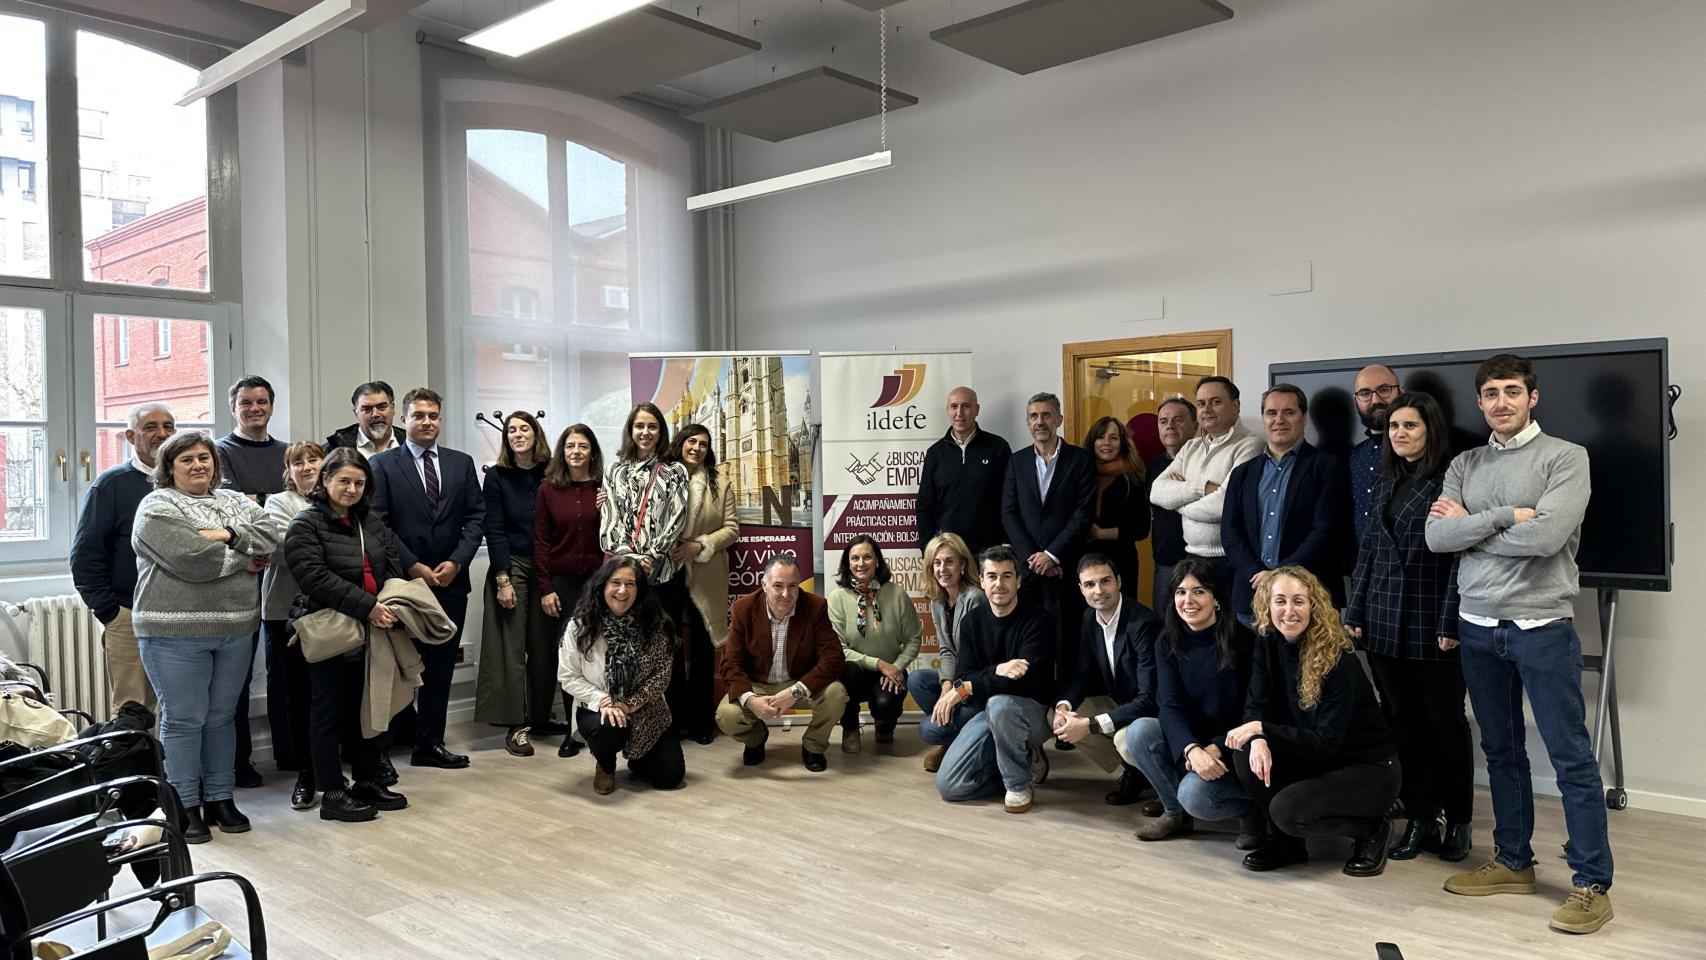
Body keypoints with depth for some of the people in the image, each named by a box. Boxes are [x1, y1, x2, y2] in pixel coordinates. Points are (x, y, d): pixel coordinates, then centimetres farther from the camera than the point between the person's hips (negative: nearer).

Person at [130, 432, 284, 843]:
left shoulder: (234, 501, 15)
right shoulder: (158, 507, -5)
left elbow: (275, 534, 1)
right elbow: (192, 560, -19)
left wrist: (230, 534, -13)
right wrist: (246, 560, -6)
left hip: (235, 629, 6)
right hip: (176, 632, -5)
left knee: (222, 716, 13)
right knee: (184, 719, 2)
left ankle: (220, 798, 23)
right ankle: (185, 807, 12)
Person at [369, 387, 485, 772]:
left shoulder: (461, 463, 10)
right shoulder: (383, 464, 1)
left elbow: (476, 518, 7)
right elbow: (378, 524, -6)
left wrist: (456, 562, -6)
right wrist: (413, 566, -11)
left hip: (451, 581, 4)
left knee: (440, 667, 9)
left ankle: (430, 744, 19)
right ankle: (381, 751, 8)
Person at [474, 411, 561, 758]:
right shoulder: (497, 476, 1)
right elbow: (494, 530, -4)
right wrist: (503, 579, -11)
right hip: (512, 566, -2)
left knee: (545, 645, 5)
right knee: (511, 645, -4)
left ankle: (540, 717, 17)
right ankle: (516, 726, 1)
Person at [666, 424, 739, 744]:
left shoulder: (721, 481, 3)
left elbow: (731, 528, -1)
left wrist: (700, 545, -13)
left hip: (705, 576, 0)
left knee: (702, 648, 8)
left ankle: (702, 721, 18)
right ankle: (678, 715, 21)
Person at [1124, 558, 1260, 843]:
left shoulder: (1244, 641, -14)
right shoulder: (1168, 644, -2)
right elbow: (1169, 706, -13)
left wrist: (1215, 749, -26)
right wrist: (1192, 749, -32)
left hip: (1233, 748, -5)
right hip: (1186, 742, 5)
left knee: (1195, 793, -31)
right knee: (1139, 732, -22)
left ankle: (1252, 810, 3)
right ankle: (1175, 812, 1)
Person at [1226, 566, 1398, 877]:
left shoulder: (1338, 660, -24)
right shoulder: (1268, 643, -6)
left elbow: (1327, 742, -24)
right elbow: (1257, 706, -8)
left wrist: (1263, 728, -30)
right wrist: (1258, 739, -30)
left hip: (1369, 768, -6)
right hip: (1313, 759, 6)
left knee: (1288, 809, -28)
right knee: (1246, 752, -20)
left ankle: (1371, 830, 1)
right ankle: (1285, 842, 1)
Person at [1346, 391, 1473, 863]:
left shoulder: (1451, 480, -7)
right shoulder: (1384, 483, 13)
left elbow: (1460, 554, -11)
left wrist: (1450, 622, -15)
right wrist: (1356, 613, 9)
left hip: (1432, 623, -5)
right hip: (1385, 622, 6)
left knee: (1445, 721, 6)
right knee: (1403, 722, 9)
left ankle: (1457, 821, 20)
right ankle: (1419, 820, 17)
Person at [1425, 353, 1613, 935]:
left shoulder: (1565, 457, -4)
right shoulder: (1464, 465, 9)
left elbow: (1546, 536, -18)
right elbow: (1436, 537, -3)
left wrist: (1469, 525, -8)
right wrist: (1506, 516, -13)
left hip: (1541, 626, -5)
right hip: (1478, 626, 5)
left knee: (1571, 756, 0)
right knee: (1501, 751, 14)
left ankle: (1592, 884, 9)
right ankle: (1513, 863, 26)